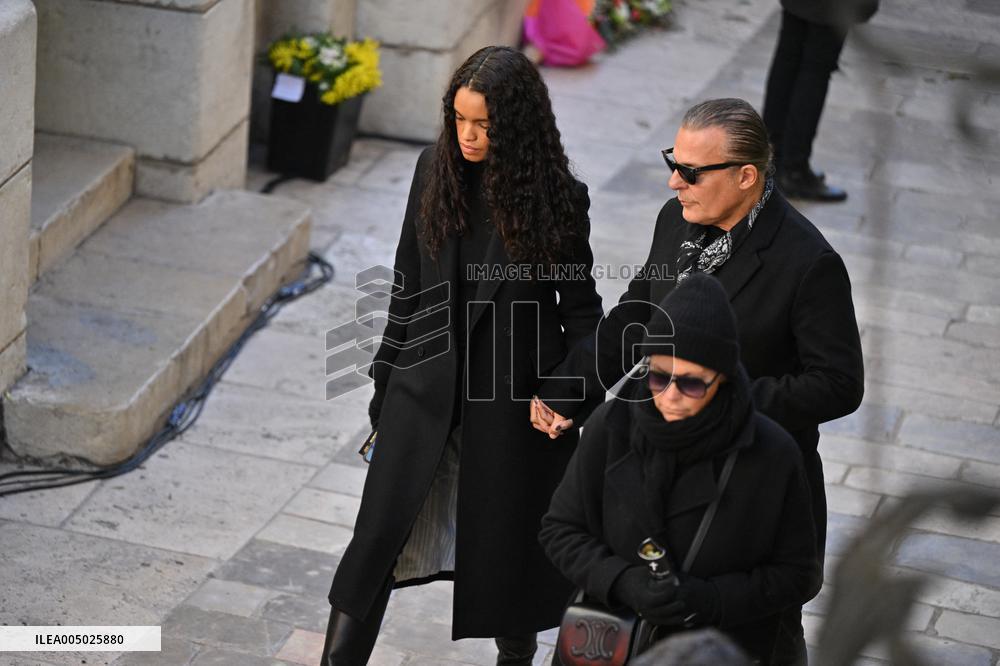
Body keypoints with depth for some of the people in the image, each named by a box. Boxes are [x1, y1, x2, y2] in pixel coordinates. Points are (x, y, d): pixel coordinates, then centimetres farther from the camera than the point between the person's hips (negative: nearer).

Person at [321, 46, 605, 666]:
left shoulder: (557, 197, -12)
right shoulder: (436, 171, -2)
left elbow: (580, 306, -3)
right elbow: (409, 283, 7)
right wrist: (386, 378, 11)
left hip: (513, 394, -2)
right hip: (428, 382, 3)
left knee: (507, 534, 12)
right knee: (380, 531, -1)